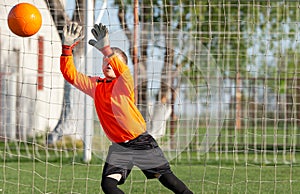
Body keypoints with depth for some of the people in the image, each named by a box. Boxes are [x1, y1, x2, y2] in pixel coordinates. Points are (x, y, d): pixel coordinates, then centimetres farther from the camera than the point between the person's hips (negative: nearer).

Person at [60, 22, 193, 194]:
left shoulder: (124, 83, -11)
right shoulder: (95, 85, 3)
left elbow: (122, 70, -35)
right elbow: (70, 74, -5)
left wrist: (107, 50, -50)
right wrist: (67, 48, -20)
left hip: (141, 142, -4)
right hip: (119, 147, 4)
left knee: (167, 178, 4)